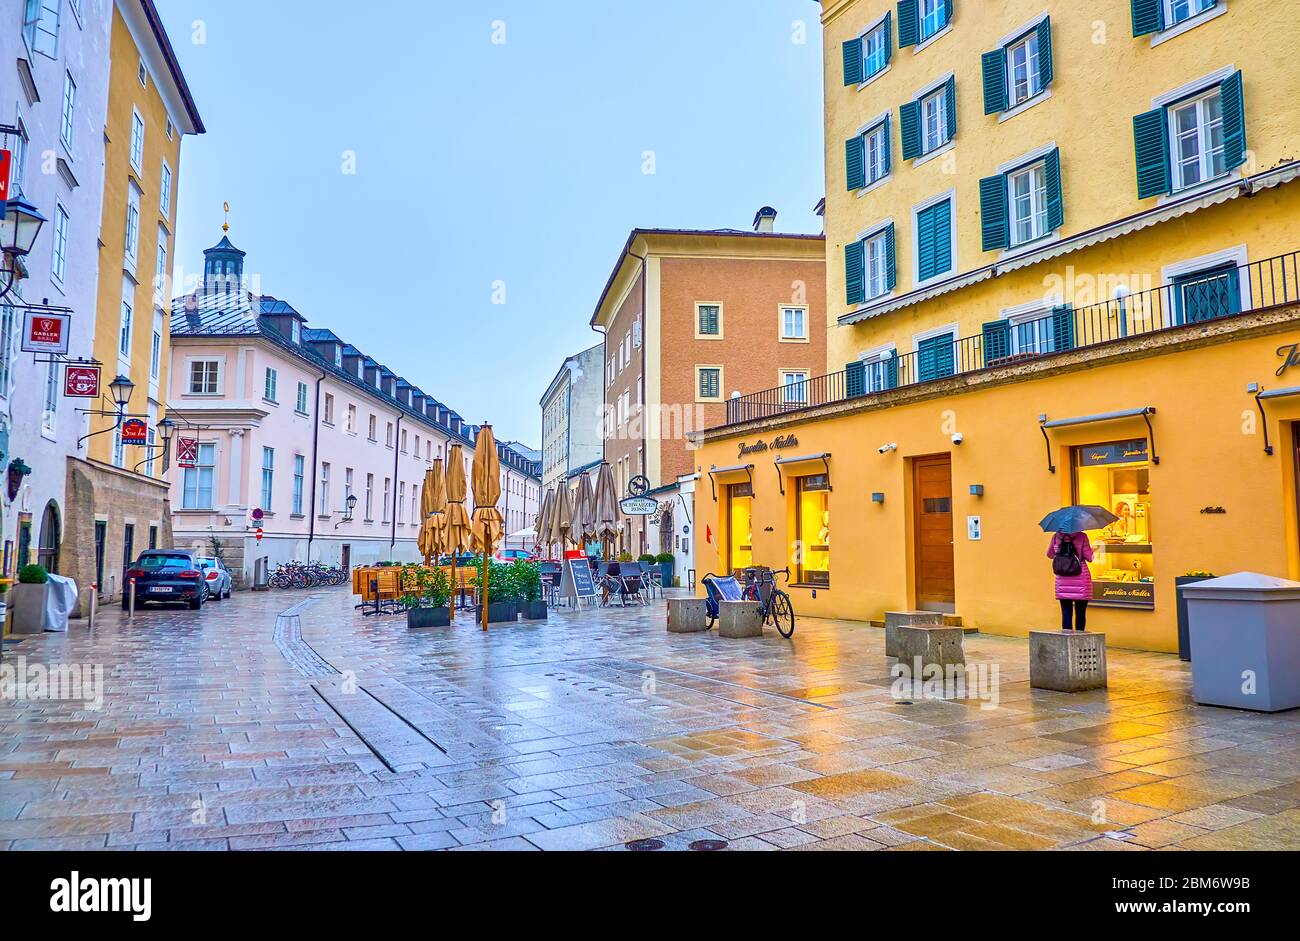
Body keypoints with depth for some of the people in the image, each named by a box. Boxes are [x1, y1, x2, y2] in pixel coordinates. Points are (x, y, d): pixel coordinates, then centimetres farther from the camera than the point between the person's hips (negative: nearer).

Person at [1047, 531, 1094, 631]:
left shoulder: (1056, 537, 1)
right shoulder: (1082, 536, -9)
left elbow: (1050, 554, 14)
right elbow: (1089, 557, -8)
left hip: (1062, 580, 2)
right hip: (1081, 579, -2)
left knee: (1066, 612, 5)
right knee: (1080, 613, 7)